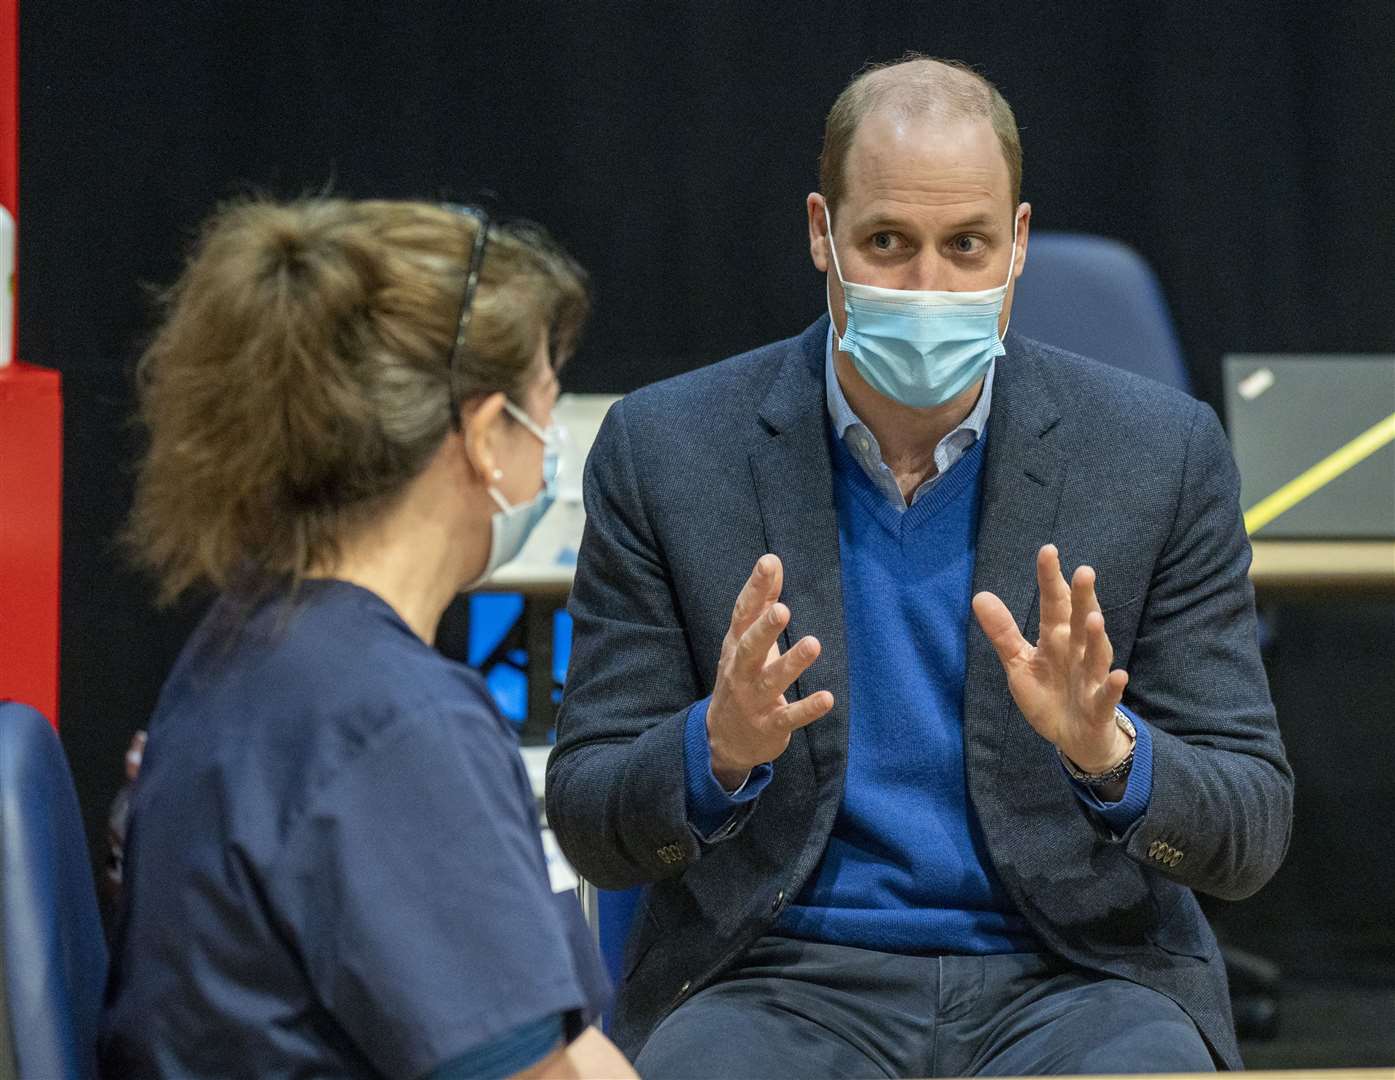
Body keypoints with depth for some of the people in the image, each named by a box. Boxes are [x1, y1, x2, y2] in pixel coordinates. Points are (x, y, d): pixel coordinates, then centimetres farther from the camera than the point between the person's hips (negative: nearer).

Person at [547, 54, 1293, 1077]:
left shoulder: (1162, 453, 1)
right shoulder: (667, 449, 1)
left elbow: (1252, 829, 1)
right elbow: (589, 826, 1)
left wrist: (1110, 752, -21)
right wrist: (720, 749, -22)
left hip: (1068, 981, 1)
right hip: (779, 982, 0)